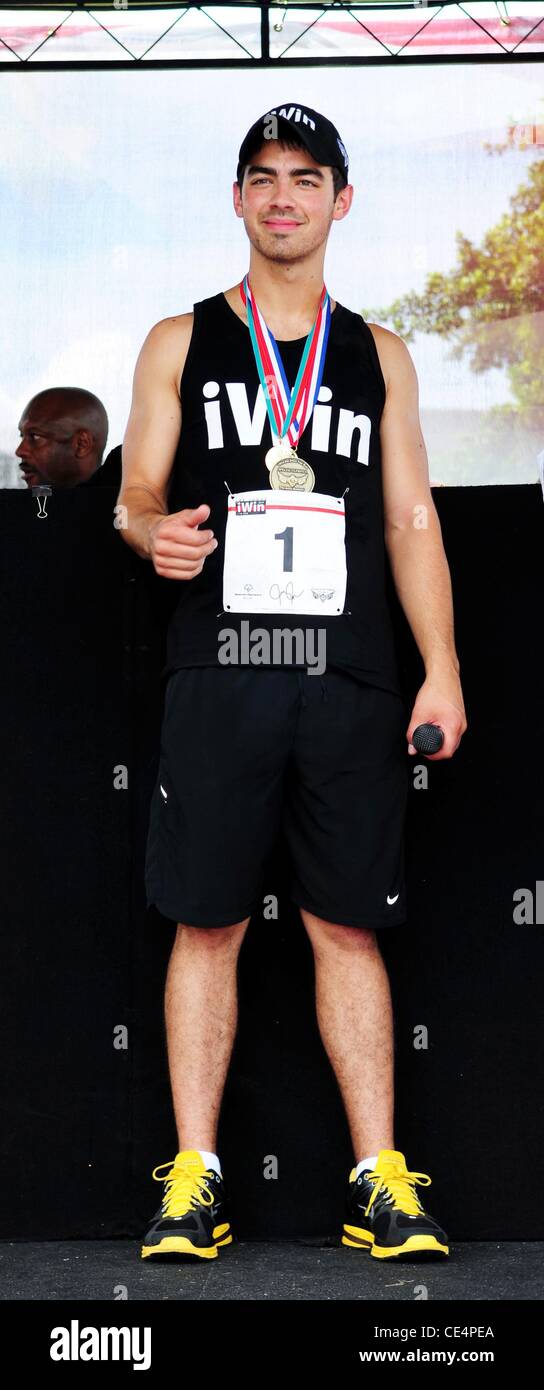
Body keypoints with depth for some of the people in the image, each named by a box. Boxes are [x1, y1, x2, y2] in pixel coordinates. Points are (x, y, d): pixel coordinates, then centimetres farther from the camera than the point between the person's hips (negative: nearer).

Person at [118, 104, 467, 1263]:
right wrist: (156, 535, -15)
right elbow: (136, 497, 9)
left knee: (350, 927, 2)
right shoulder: (181, 343, 10)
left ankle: (380, 1183, 6)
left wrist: (441, 671, 3)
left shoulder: (379, 355, 15)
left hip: (350, 680, 1)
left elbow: (412, 523, 13)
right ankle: (194, 1179, 6)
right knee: (207, 925, -1)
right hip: (220, 675, -1)